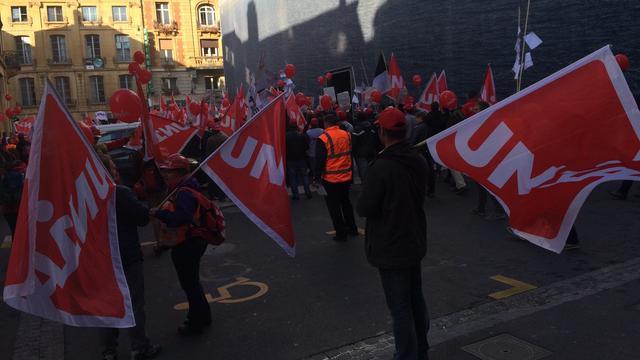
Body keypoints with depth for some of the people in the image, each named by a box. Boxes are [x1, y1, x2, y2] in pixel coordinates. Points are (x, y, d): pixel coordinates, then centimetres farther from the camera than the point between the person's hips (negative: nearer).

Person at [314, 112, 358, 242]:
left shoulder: (323, 138, -17)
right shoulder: (346, 135, 0)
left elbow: (319, 161, -13)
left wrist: (317, 177, -1)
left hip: (331, 179, -6)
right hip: (346, 176, 6)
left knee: (334, 206, 7)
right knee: (346, 202, 22)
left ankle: (341, 233, 14)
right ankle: (352, 228, 32)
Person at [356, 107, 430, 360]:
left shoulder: (381, 167, -24)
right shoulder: (418, 161, 0)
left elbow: (365, 209, -19)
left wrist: (362, 203, 1)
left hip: (390, 248, -8)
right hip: (414, 243, 8)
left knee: (400, 308, 2)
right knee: (416, 300, 21)